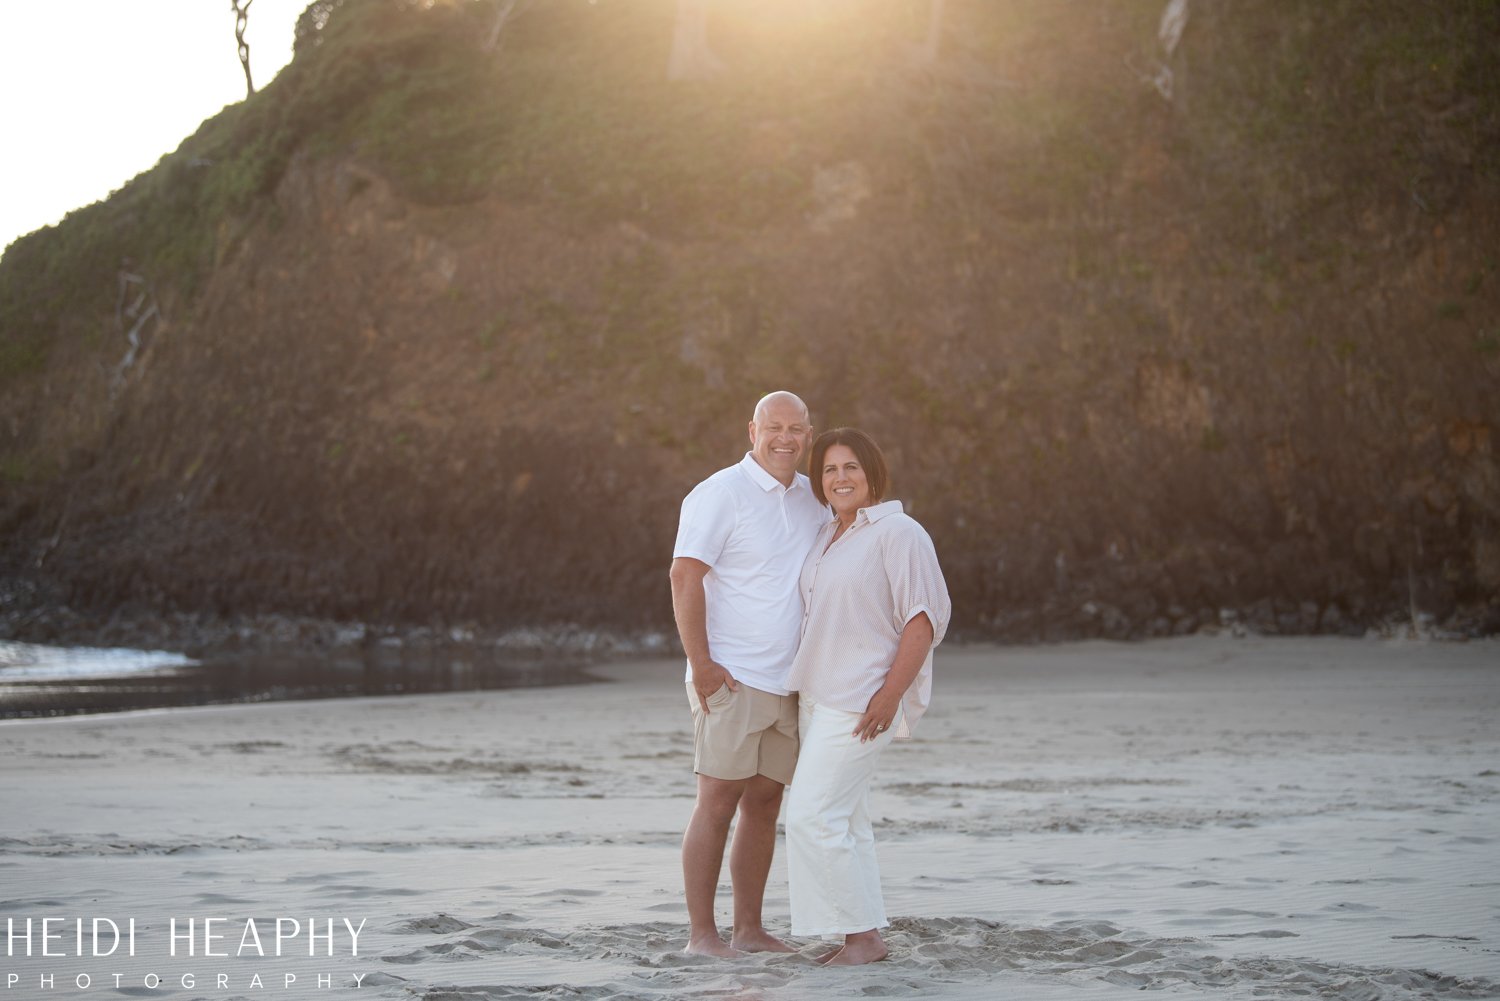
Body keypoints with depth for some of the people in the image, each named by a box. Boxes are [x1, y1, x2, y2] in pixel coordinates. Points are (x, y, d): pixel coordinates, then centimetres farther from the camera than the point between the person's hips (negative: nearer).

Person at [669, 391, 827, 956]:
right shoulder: (720, 494, -8)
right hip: (732, 678, -7)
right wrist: (700, 663, -19)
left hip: (789, 684, 7)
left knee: (764, 805, 9)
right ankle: (701, 933, -1)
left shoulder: (810, 498, 13)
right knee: (718, 803, -6)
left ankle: (749, 929, 15)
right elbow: (685, 577, -13)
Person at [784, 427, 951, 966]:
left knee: (813, 816, -12)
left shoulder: (898, 533, -12)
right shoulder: (828, 536, 14)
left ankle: (864, 935, -5)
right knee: (843, 819, 10)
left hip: (862, 700, -9)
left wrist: (890, 694, -23)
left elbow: (926, 616, -17)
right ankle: (862, 934, 15)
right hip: (820, 695, 9)